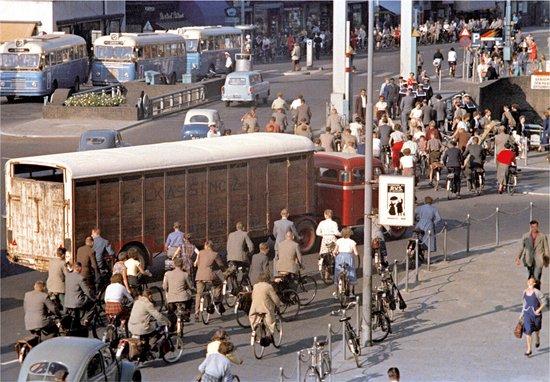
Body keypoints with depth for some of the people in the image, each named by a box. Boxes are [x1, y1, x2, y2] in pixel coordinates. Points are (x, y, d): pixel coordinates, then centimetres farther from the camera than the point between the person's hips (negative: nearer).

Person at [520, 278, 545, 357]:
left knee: (536, 329, 20)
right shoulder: (525, 292, 3)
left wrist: (539, 310, -23)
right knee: (527, 331, -8)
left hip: (536, 314, -3)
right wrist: (522, 314, 18)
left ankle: (537, 340, 54)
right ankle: (529, 349, -5)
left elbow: (544, 302, -10)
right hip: (527, 314, 3)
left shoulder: (537, 292, -15)